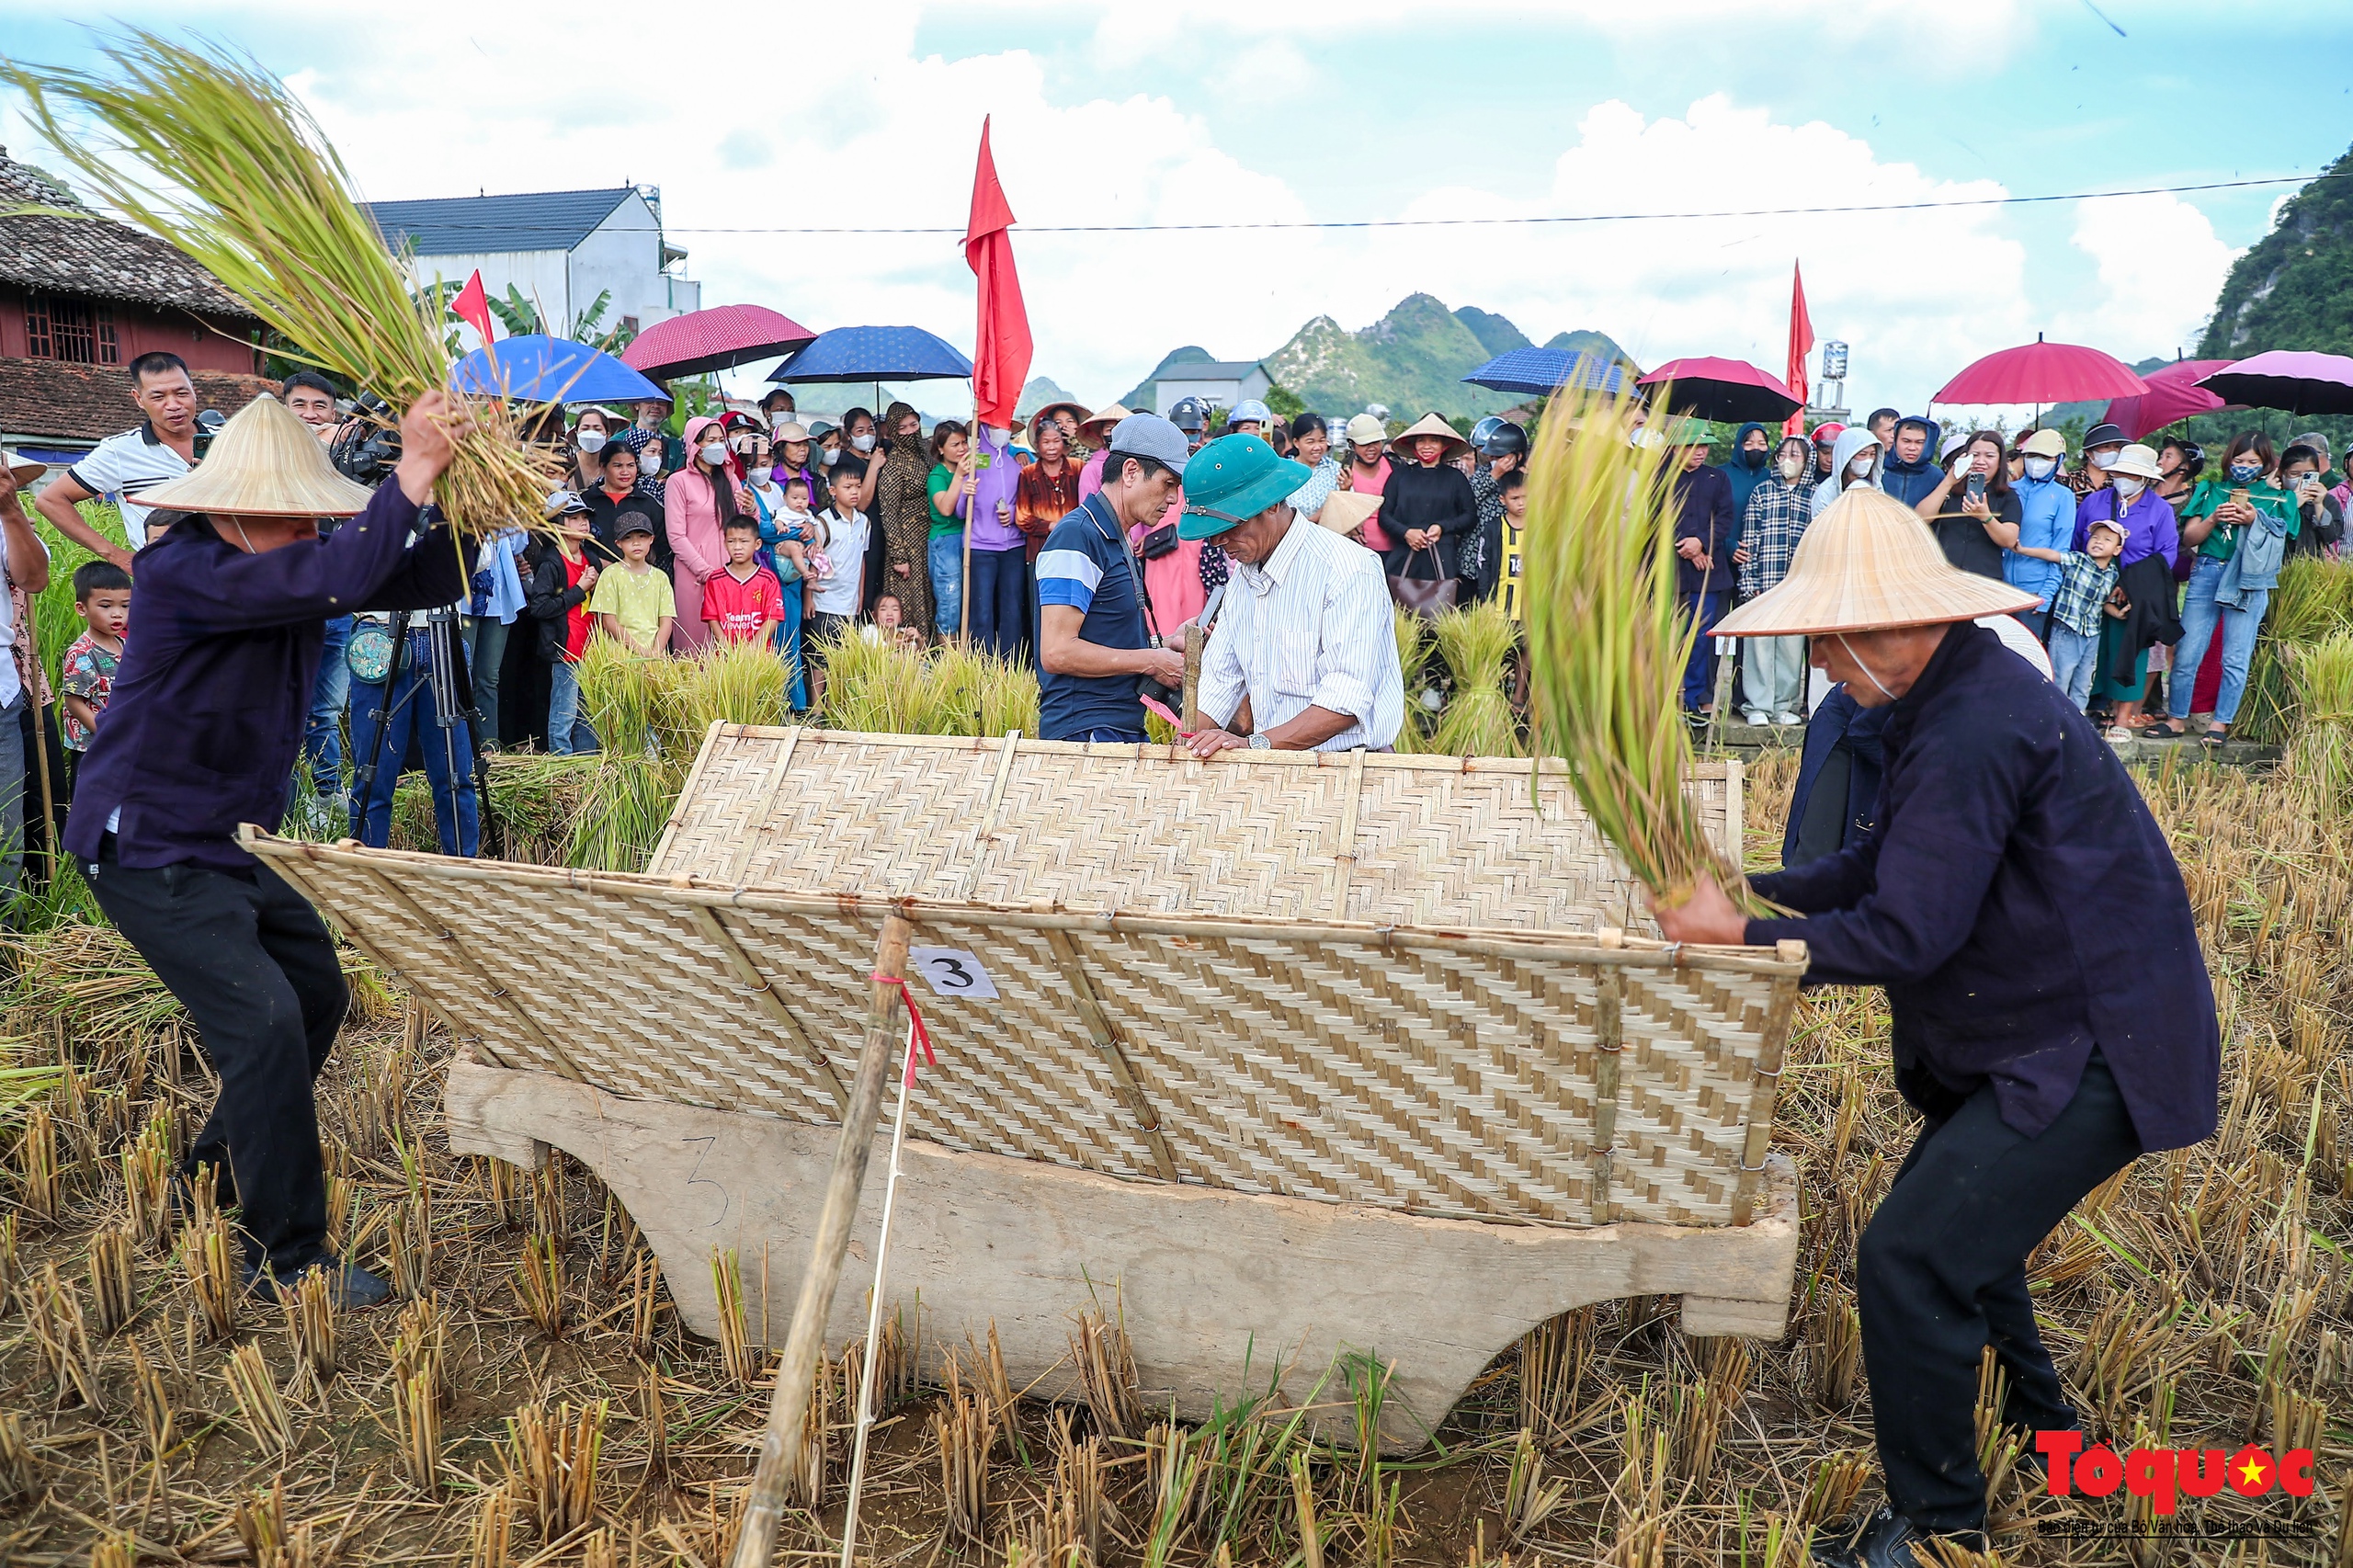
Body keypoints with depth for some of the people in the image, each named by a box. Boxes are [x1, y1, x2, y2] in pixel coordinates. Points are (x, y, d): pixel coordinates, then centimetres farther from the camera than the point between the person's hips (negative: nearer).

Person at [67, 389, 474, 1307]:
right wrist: (412, 473, -34)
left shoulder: (289, 560, -1)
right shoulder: (181, 571, -25)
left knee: (315, 993, 17)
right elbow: (335, 582, -40)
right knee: (264, 1026, -15)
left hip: (235, 841, 9)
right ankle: (289, 1257, -2)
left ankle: (215, 1177, 37)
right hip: (152, 849, -9)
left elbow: (421, 584, -4)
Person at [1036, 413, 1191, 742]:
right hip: (1084, 731, -9)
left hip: (1122, 729, 9)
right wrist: (1151, 662, -13)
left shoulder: (1116, 541, 19)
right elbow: (1057, 652, -21)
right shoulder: (1077, 536, -13)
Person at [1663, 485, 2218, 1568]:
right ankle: (2041, 1433, 45)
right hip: (2045, 1033, 11)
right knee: (1950, 1212, 25)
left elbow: (1906, 934, -27)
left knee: (1909, 1257, -12)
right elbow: (1890, 864, 13)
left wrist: (1737, 938, -19)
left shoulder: (1972, 732, -27)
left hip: (2093, 1053, -11)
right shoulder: (1964, 691, 7)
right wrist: (1756, 889, 4)